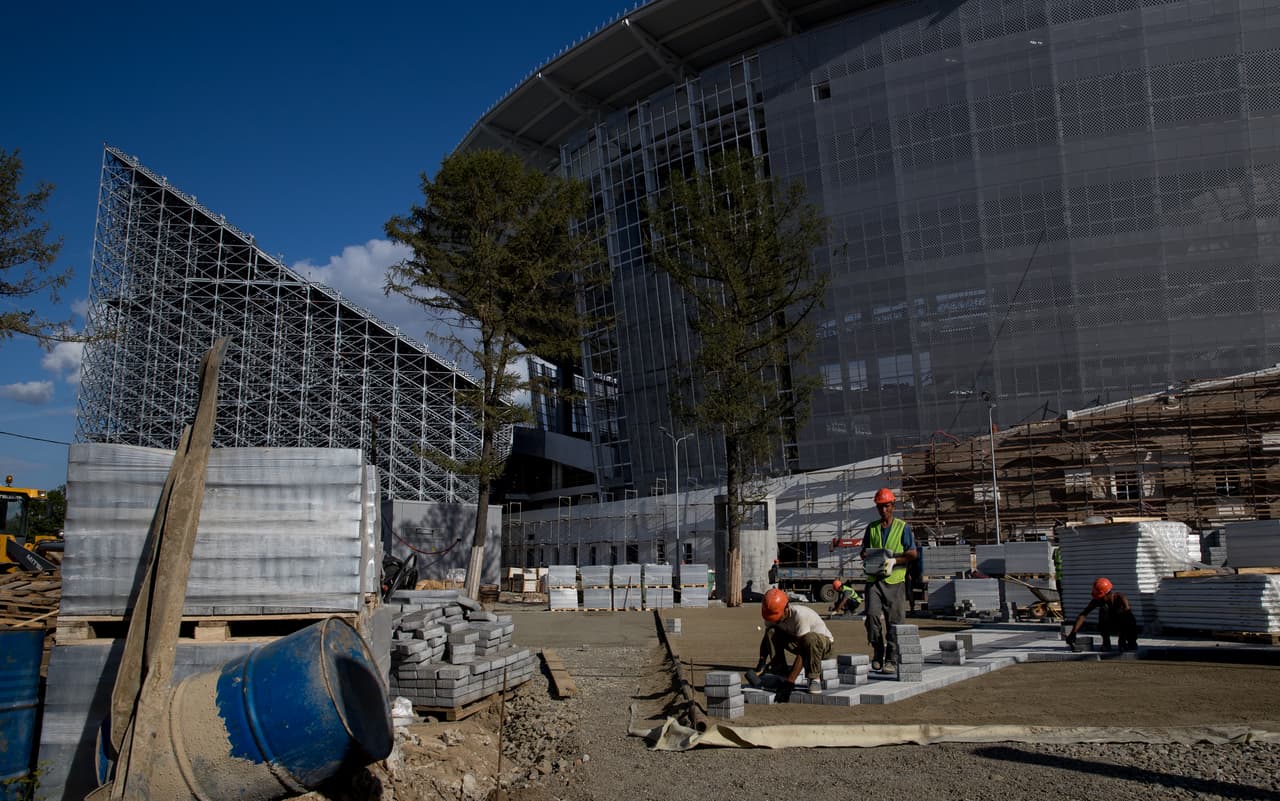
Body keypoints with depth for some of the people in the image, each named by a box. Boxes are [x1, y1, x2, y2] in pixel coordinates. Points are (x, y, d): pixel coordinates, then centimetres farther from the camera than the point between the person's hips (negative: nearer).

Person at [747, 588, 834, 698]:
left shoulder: (800, 615, -35)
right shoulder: (772, 615, -14)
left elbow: (802, 652, -36)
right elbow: (766, 640, -2)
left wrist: (789, 682, -38)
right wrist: (760, 666, -17)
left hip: (824, 644, -7)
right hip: (800, 643, 7)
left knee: (810, 638, -41)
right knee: (771, 633, -16)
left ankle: (814, 679, -23)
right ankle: (780, 675, -13)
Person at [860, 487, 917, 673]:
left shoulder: (902, 527, 6)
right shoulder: (872, 528, 16)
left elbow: (912, 554, 1)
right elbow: (864, 551, 22)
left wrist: (894, 561, -12)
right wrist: (866, 559, -2)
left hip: (894, 580, -2)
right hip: (874, 579, 2)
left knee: (894, 621, -3)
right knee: (872, 615, -11)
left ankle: (891, 660, 4)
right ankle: (878, 654, 4)